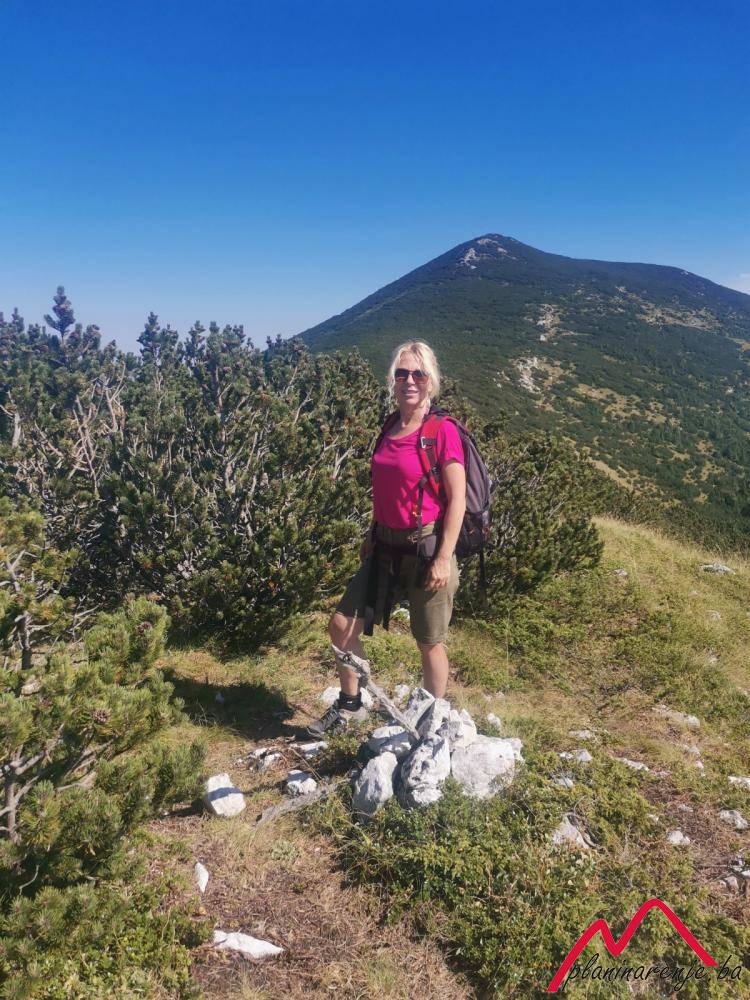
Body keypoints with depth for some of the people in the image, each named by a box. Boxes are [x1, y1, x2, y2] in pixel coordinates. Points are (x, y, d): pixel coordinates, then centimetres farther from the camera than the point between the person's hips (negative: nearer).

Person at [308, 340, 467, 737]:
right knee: (341, 625, 7)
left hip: (426, 549, -6)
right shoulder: (388, 430, 7)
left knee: (429, 643, 8)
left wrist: (444, 559, -16)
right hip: (385, 549, 7)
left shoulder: (443, 431, -12)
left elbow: (457, 499, -13)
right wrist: (372, 536, 16)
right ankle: (350, 705, 29)